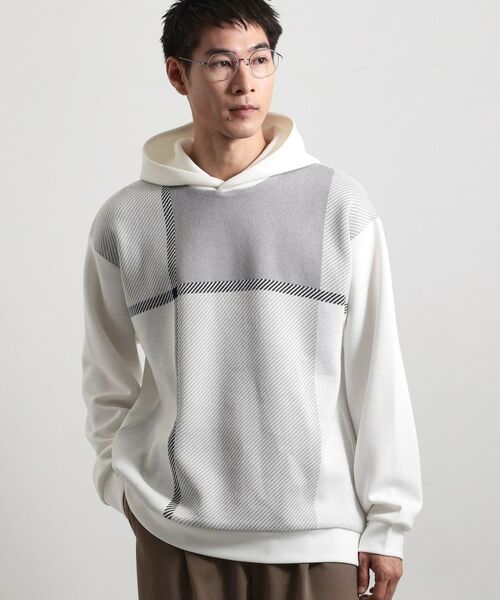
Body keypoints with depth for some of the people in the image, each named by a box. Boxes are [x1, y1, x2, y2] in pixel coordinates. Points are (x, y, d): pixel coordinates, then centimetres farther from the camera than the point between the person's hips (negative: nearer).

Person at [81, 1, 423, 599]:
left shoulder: (340, 204, -3)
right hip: (175, 532, 1)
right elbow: (110, 380, 10)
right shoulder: (125, 220, 0)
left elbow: (376, 375, -1)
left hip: (317, 531, 0)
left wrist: (387, 523, 0)